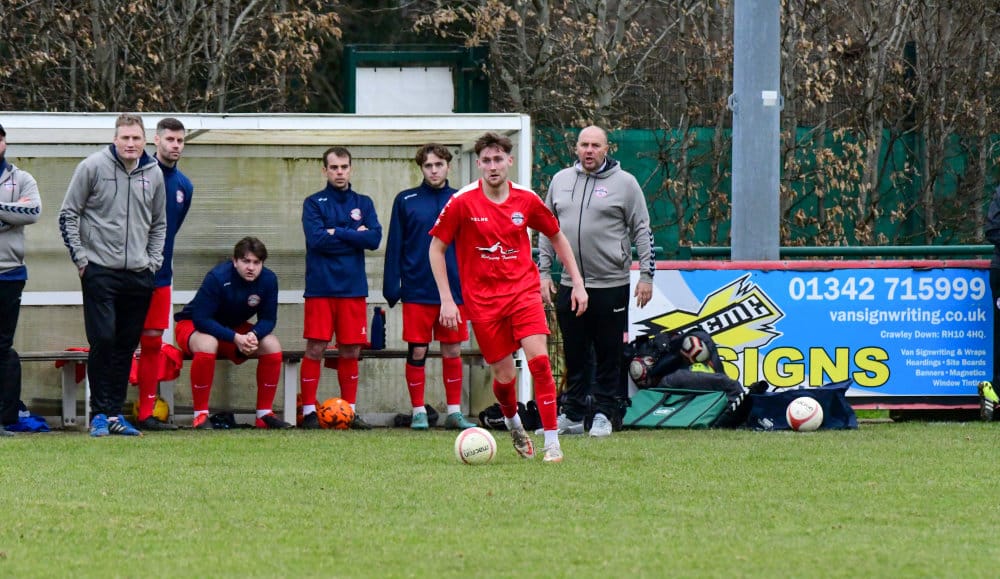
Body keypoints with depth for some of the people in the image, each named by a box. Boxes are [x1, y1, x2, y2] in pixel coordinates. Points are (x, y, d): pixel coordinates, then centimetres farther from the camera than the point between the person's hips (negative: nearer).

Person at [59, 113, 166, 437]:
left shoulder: (154, 174, 8)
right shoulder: (93, 167, -5)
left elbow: (159, 223, 20)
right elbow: (68, 215, -1)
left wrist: (153, 261, 9)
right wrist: (80, 258, -6)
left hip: (139, 275, 4)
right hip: (100, 271, -4)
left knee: (127, 346, 7)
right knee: (102, 341, -8)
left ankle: (115, 414, 13)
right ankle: (99, 414, -2)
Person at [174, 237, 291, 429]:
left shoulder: (268, 279, -14)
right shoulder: (217, 278, -30)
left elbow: (268, 319, -8)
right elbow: (201, 319, -32)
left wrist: (253, 335, -31)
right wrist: (235, 338, -38)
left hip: (235, 329, 5)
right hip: (192, 325, -5)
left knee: (272, 345, -17)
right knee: (207, 345, -39)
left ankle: (264, 414, -8)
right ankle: (200, 415, -29)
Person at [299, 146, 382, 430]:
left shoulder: (363, 203, 12)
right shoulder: (314, 203, 3)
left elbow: (374, 238, -3)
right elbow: (317, 238, -13)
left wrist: (337, 232, -7)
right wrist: (354, 236, -6)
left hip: (353, 288, 3)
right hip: (320, 288, -3)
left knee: (350, 351, 4)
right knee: (315, 348, -6)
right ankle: (309, 411, -2)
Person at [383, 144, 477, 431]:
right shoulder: (405, 201, 3)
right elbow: (394, 246, 3)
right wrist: (391, 287, -3)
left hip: (454, 289, 1)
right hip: (417, 291, -1)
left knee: (453, 351, 4)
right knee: (417, 352, 0)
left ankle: (454, 411, 12)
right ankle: (418, 412, 8)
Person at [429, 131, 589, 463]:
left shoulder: (527, 200, 0)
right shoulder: (462, 202, -7)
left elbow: (557, 237, 16)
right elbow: (436, 248, 1)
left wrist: (577, 282, 11)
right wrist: (446, 300, -5)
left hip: (523, 290, 1)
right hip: (482, 299, -1)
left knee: (538, 359, -18)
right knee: (504, 376, 0)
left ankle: (552, 442, -13)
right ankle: (512, 421, 35)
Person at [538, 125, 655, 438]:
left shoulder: (624, 183, -1)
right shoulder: (560, 181, 10)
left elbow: (642, 231, -1)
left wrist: (646, 275, -6)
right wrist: (543, 272, 9)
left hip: (611, 285, -4)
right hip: (569, 285, 4)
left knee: (609, 355, -1)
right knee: (575, 355, 8)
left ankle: (604, 414, 6)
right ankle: (572, 416, 14)